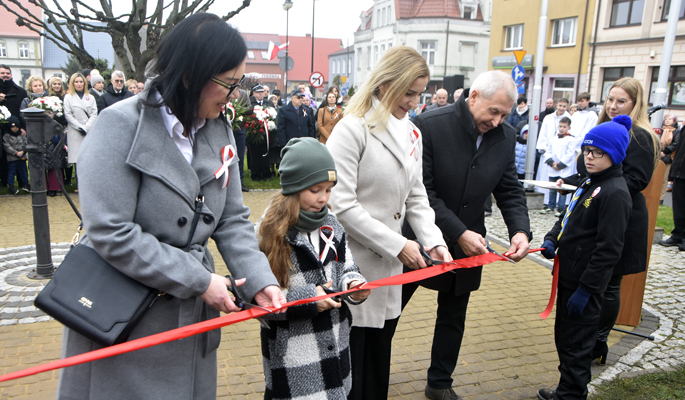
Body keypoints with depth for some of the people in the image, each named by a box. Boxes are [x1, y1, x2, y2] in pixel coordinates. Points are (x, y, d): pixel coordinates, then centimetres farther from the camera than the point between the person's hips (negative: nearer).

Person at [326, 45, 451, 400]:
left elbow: (415, 198, 13)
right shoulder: (353, 129, -14)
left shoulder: (411, 134, 10)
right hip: (353, 266, -7)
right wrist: (397, 244, -18)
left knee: (379, 361, 20)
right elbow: (341, 204, -20)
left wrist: (434, 240, -3)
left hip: (389, 266, 7)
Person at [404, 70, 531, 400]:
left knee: (453, 319, 18)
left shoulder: (506, 137, -2)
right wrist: (458, 232, -24)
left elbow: (510, 191, 4)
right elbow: (422, 191, -20)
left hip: (467, 246, 5)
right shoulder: (429, 125, -19)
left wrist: (520, 230, -14)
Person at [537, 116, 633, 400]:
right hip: (568, 275, 10)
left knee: (576, 345, 3)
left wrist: (585, 289, -21)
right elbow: (568, 217, 21)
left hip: (585, 282, -10)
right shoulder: (590, 182, 11)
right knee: (563, 336, 21)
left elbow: (608, 249, -21)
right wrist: (552, 239, 2)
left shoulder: (615, 193, -18)